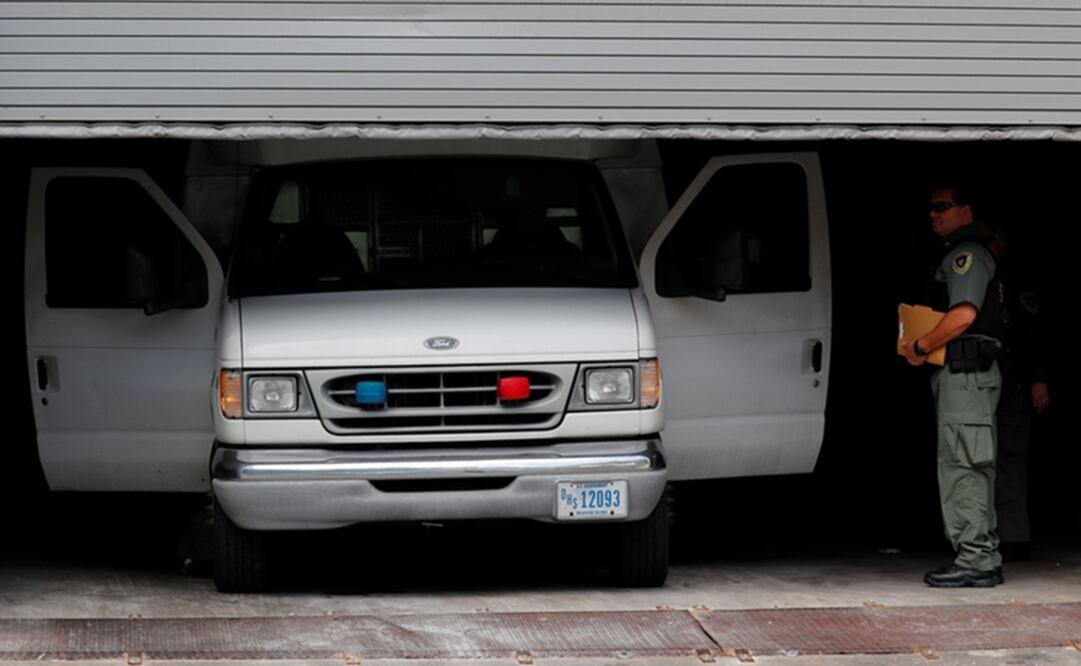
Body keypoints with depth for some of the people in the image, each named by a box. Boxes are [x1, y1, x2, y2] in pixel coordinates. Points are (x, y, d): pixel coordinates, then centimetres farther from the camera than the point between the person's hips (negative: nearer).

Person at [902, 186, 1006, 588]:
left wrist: (921, 347, -11)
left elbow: (963, 315, -21)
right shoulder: (957, 256, 24)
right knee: (970, 467, 11)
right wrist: (924, 347, 19)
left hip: (966, 371, -11)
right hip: (962, 373, 11)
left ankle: (975, 560, -14)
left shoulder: (967, 253, -8)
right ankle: (983, 560, 14)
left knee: (961, 465, -12)